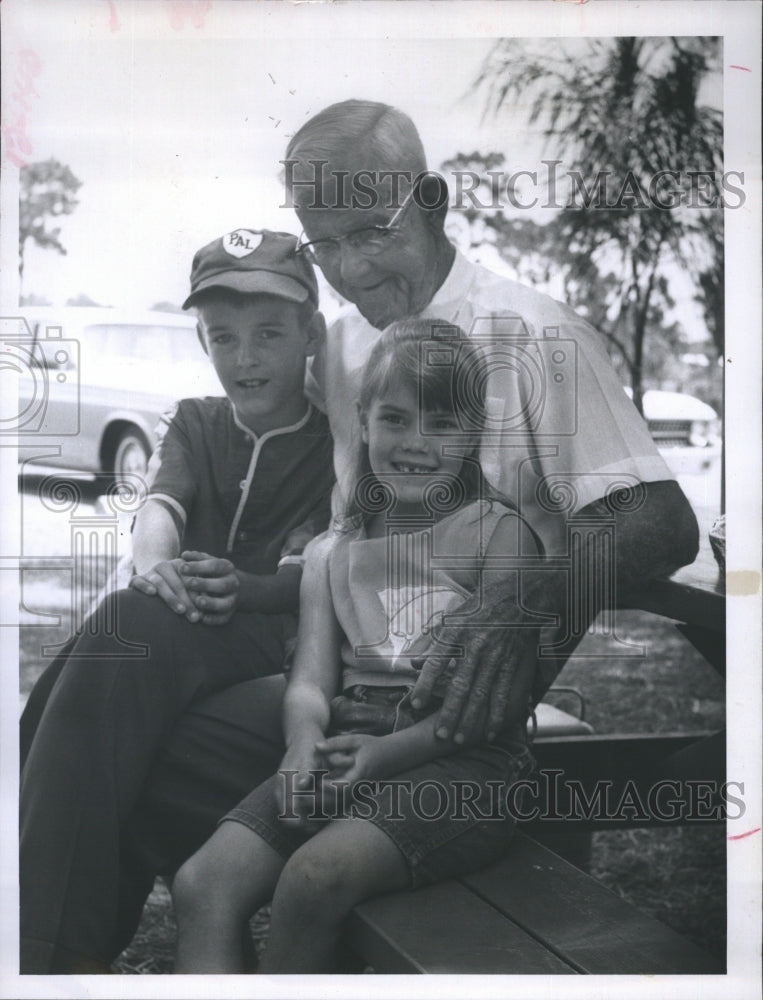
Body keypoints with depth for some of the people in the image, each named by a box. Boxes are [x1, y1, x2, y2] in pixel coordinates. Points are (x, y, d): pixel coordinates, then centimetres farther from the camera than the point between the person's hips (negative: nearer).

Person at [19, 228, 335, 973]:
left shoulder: (337, 441, 5)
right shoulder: (195, 422, 19)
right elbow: (160, 504, -1)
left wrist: (244, 588, -28)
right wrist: (154, 564, -26)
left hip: (280, 640, -4)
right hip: (168, 634, 5)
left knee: (129, 627, -32)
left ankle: (46, 942, -33)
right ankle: (68, 942, -27)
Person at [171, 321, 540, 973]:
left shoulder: (498, 532, 3)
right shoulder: (333, 552, 18)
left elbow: (503, 693, -5)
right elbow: (311, 681, 9)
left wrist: (386, 751, -17)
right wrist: (306, 739, -16)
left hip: (463, 758, -5)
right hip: (347, 753, 5)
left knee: (316, 875, -30)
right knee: (203, 881, -17)